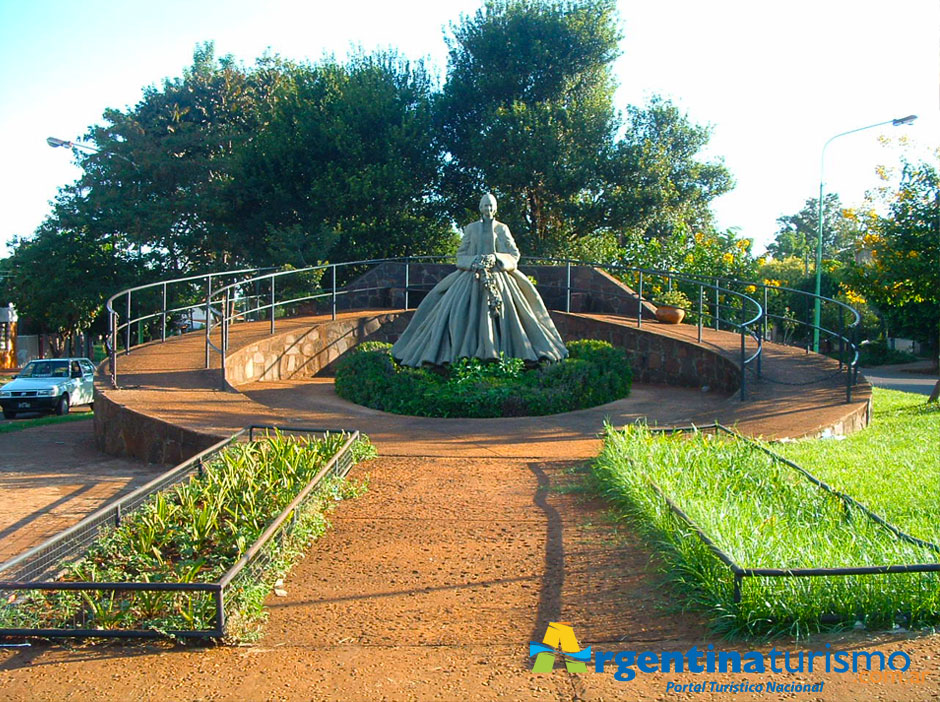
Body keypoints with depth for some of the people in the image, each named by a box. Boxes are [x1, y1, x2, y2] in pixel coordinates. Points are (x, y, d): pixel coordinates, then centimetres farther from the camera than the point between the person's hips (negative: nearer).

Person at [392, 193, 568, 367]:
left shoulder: (502, 228, 10)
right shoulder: (471, 228, 12)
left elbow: (515, 254, 7)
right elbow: (461, 254, 10)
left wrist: (496, 258, -10)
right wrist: (475, 261, -10)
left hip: (498, 278, 0)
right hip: (473, 277, 0)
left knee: (503, 315, -13)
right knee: (462, 313, -14)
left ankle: (499, 351, -11)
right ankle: (466, 352, -13)